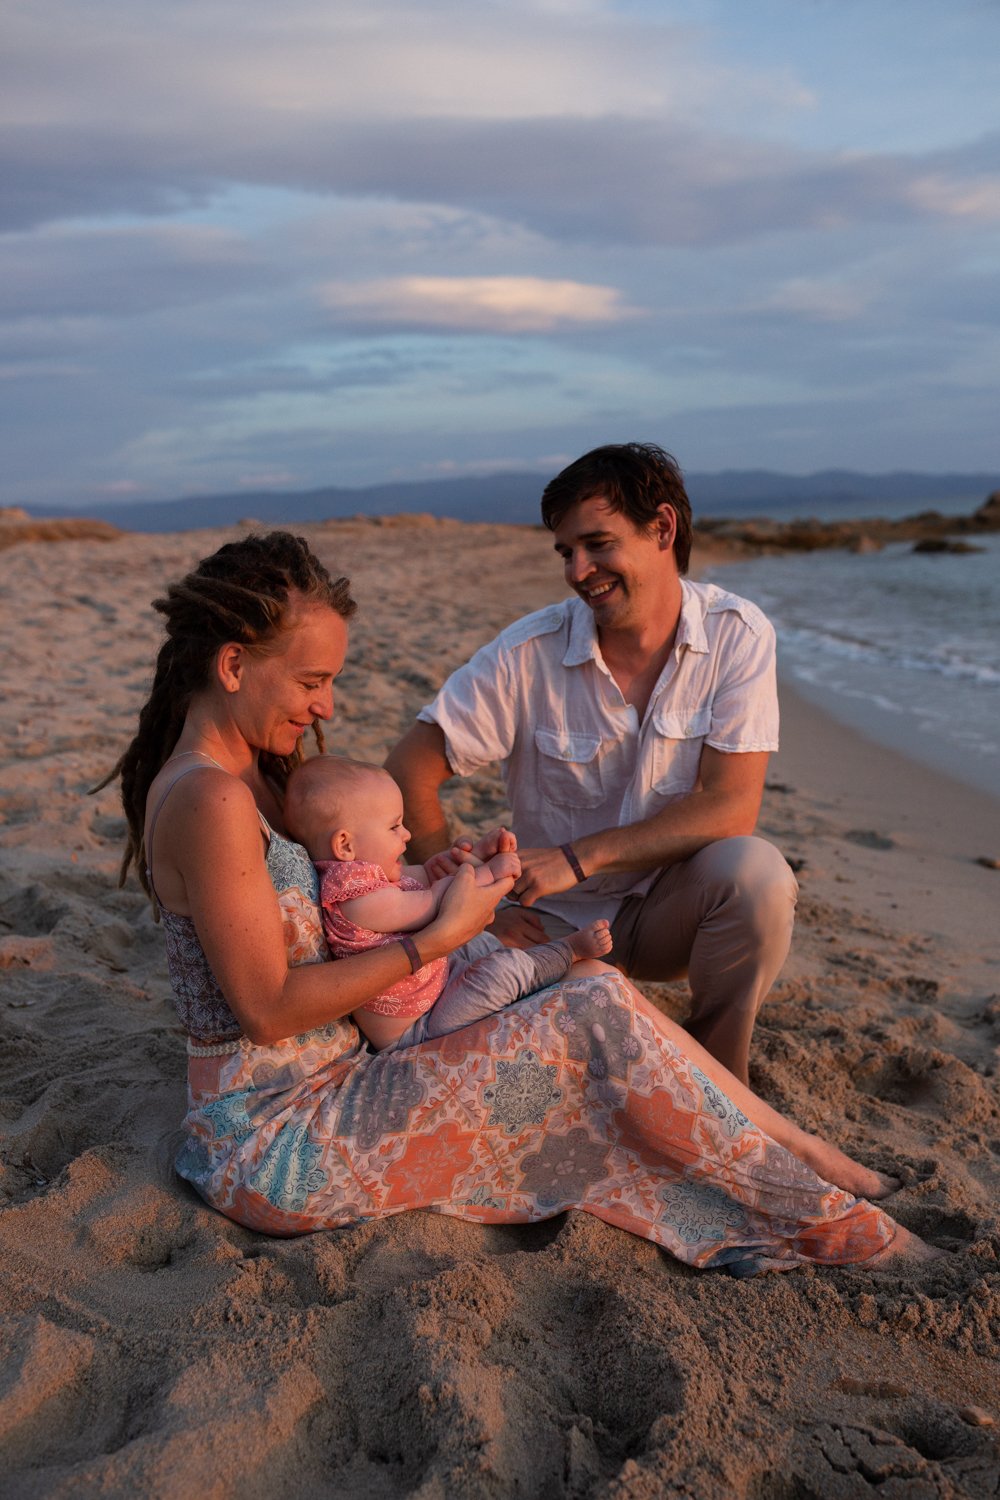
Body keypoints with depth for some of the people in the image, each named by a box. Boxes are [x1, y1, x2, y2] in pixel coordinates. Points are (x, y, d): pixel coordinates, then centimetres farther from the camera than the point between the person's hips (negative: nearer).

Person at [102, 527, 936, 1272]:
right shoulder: (210, 800, -21)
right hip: (273, 1145, -10)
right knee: (597, 1018, -17)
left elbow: (311, 920, 14)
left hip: (312, 1090, 10)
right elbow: (269, 1006, -22)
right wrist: (436, 936, -16)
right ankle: (829, 1220, 0)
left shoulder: (243, 777, 10)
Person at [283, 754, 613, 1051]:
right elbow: (429, 905, -25)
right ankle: (570, 951, 8)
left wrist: (479, 853, -6)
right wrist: (487, 872, -15)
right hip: (411, 1031, -10)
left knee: (481, 943, 23)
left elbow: (425, 874, 9)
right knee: (506, 968, -14)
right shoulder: (355, 896, -31)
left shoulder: (367, 873, 1)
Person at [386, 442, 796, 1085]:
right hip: (560, 920, 0)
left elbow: (732, 808, -19)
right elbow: (409, 771, -8)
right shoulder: (528, 653, -12)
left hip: (675, 908, 1)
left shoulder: (738, 635, -11)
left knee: (755, 870, -32)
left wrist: (575, 858, -24)